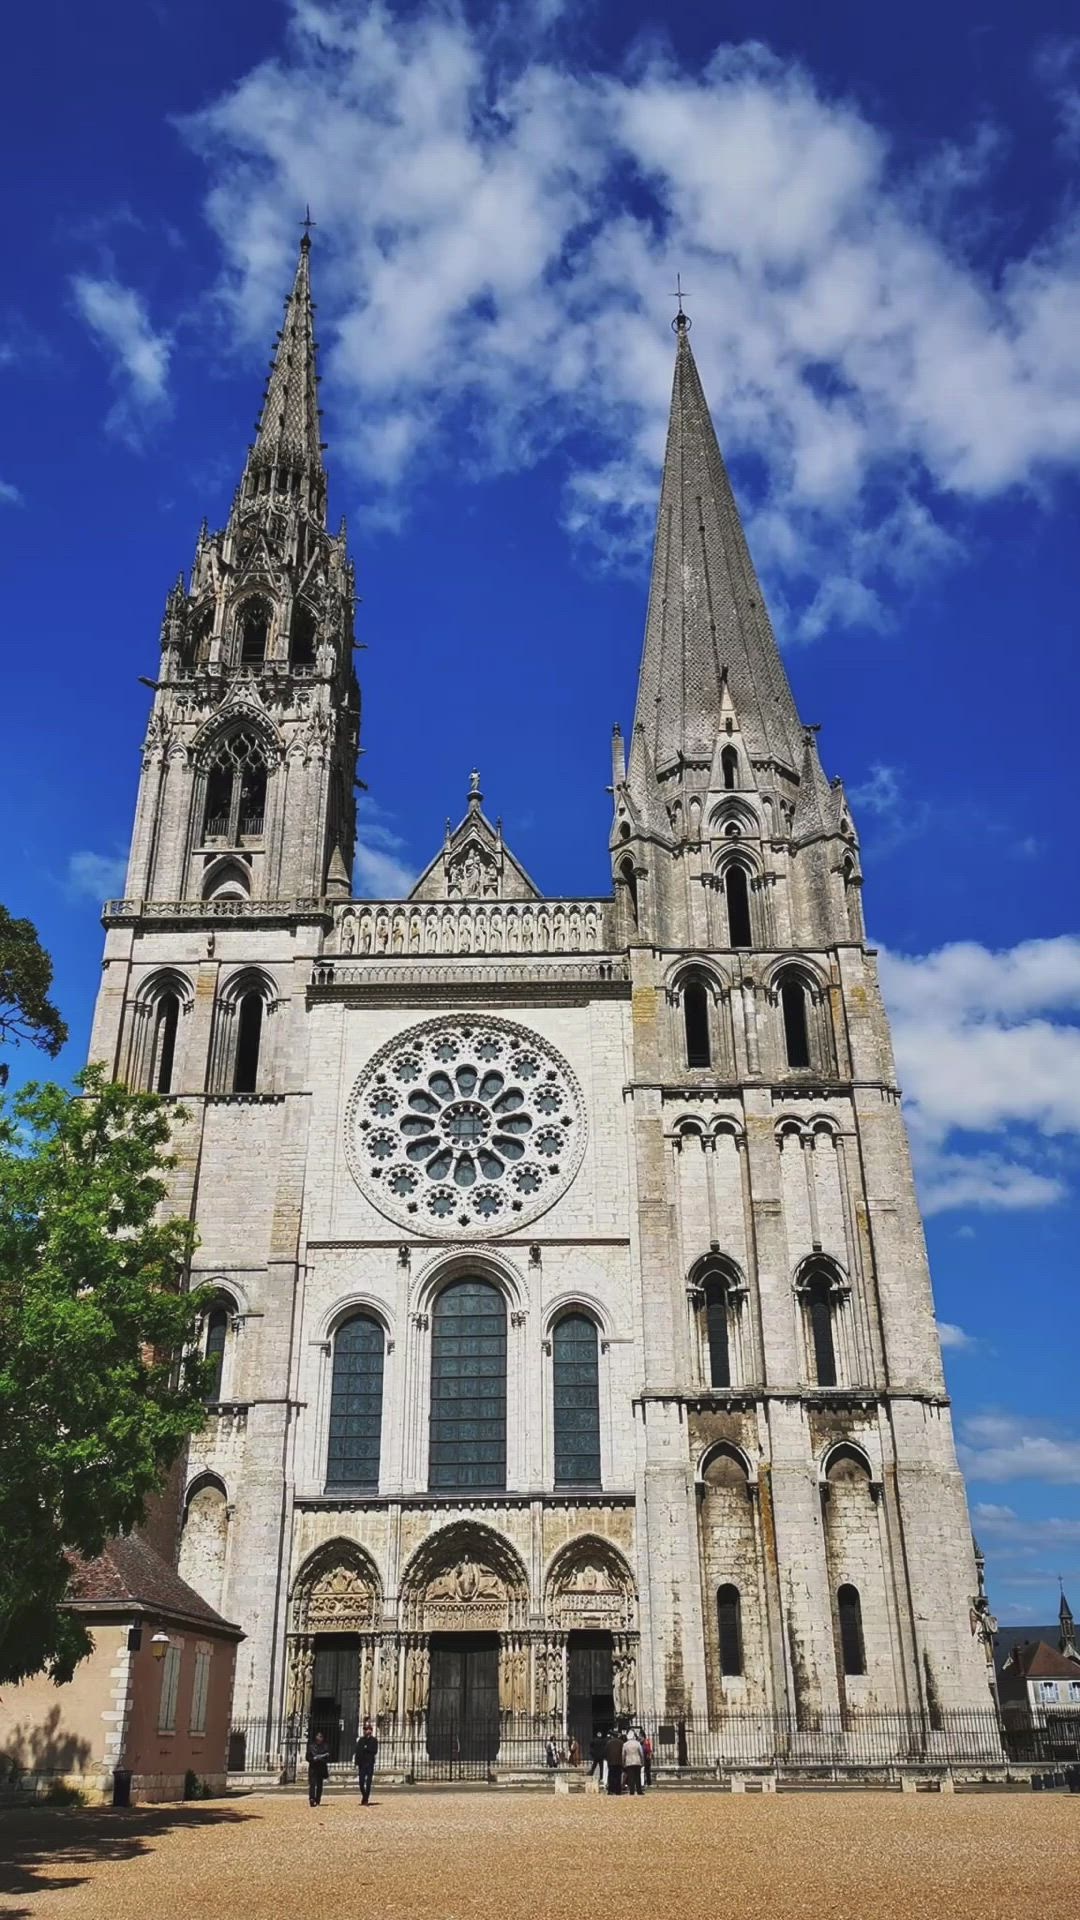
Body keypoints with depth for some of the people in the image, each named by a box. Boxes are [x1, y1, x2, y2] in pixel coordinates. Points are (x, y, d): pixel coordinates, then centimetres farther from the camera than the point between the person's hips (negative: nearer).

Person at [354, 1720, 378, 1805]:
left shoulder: (374, 1740, 1)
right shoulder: (361, 1740, 9)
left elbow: (375, 1751, -9)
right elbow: (357, 1752, 6)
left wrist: (366, 1748, -15)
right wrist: (357, 1764, 0)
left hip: (370, 1763, -3)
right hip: (361, 1763, 3)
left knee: (368, 1782, -3)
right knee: (361, 1782, 4)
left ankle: (366, 1800, 2)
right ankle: (364, 1796, 26)